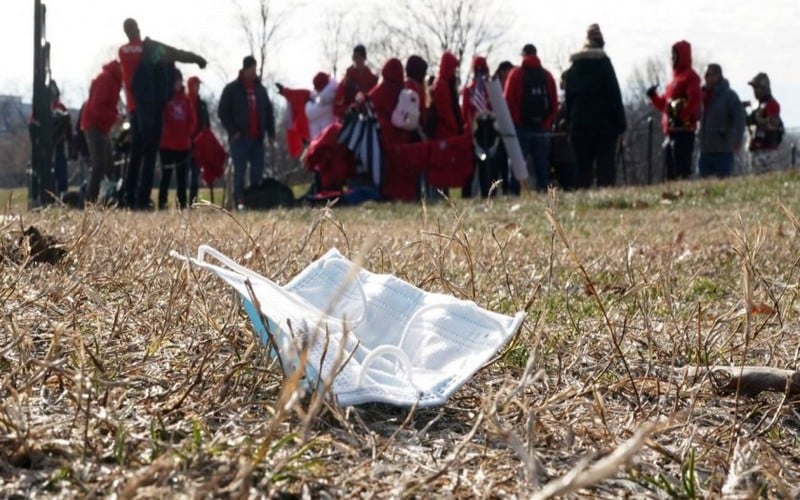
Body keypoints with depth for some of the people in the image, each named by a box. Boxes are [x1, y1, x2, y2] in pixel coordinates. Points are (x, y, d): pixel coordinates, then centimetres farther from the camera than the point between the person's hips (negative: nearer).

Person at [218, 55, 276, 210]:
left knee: (258, 171, 3)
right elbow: (222, 112, -3)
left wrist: (271, 133, 10)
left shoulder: (260, 89, 14)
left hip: (257, 138, 5)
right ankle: (239, 201, -3)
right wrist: (233, 131, -9)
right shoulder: (232, 89, 0)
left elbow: (269, 112, 17)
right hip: (240, 138, -5)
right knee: (240, 171, -4)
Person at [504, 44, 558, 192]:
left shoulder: (516, 74, 0)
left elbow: (508, 100, -5)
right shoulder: (547, 75, 10)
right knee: (542, 167, 5)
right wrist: (548, 123, 14)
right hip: (543, 129, 3)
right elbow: (554, 103, 8)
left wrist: (511, 123, 5)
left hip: (521, 128, -3)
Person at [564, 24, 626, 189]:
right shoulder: (603, 64, -2)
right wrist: (620, 124, -4)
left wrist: (570, 125, 12)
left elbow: (568, 100, 11)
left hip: (579, 126, 4)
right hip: (604, 126, -4)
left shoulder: (572, 69, 12)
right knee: (606, 169, -4)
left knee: (583, 169, 5)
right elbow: (614, 96, -6)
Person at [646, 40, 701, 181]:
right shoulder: (675, 78, 23)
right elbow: (664, 104, 24)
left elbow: (694, 100, -19)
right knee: (671, 171, 11)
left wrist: (681, 114, -22)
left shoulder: (690, 77, -5)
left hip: (683, 130, -10)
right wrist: (654, 96, 8)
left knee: (682, 168, -14)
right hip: (672, 131, 10)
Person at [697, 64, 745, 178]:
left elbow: (739, 118, -13)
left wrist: (736, 140, -23)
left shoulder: (729, 95, -6)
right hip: (705, 150, 7)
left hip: (723, 151, -7)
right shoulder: (703, 95, 13)